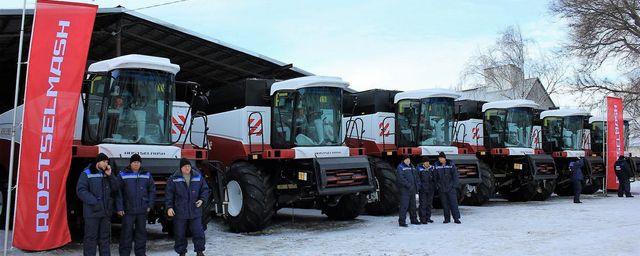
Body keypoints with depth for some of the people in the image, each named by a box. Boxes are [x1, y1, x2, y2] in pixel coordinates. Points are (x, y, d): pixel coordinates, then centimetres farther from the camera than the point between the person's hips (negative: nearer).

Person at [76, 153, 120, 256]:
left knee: (105, 237, 12)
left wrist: (110, 176, -3)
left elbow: (115, 189, 8)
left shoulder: (107, 175, 15)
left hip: (106, 212, 6)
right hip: (92, 212, -5)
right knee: (91, 237, -2)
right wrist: (94, 202, -19)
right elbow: (81, 190, -11)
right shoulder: (86, 174, -2)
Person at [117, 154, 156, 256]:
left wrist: (149, 205, 6)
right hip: (128, 209, -3)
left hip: (142, 209, 3)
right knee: (127, 232, 0)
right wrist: (119, 207, -8)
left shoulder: (146, 175, 7)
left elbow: (152, 190, 12)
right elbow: (118, 192, -2)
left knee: (141, 231, 10)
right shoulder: (123, 175, 0)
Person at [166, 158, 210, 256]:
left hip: (195, 211, 1)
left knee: (198, 232, 1)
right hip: (179, 212, -1)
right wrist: (169, 207, -8)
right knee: (180, 234, 7)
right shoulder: (174, 179, -2)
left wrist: (202, 199, -5)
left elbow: (205, 189, 11)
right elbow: (169, 194, -1)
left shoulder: (198, 177, 4)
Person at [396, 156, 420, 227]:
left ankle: (414, 220, 28)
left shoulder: (412, 167, 18)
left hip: (412, 190, 8)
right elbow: (401, 179, -18)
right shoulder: (400, 167, -8)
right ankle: (401, 221, -8)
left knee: (412, 205, 16)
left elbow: (416, 176, 24)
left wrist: (417, 183, 7)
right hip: (404, 190, -8)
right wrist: (408, 185, -22)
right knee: (404, 206, -10)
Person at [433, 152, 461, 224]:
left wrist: (455, 185, -5)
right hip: (441, 188, 2)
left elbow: (455, 175, 1)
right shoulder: (436, 165, 1)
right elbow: (434, 177, 6)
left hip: (451, 188, -2)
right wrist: (437, 185, 0)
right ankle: (447, 218, 15)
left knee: (454, 203, -3)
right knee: (445, 204, 7)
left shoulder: (451, 164, -1)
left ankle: (456, 218, 2)